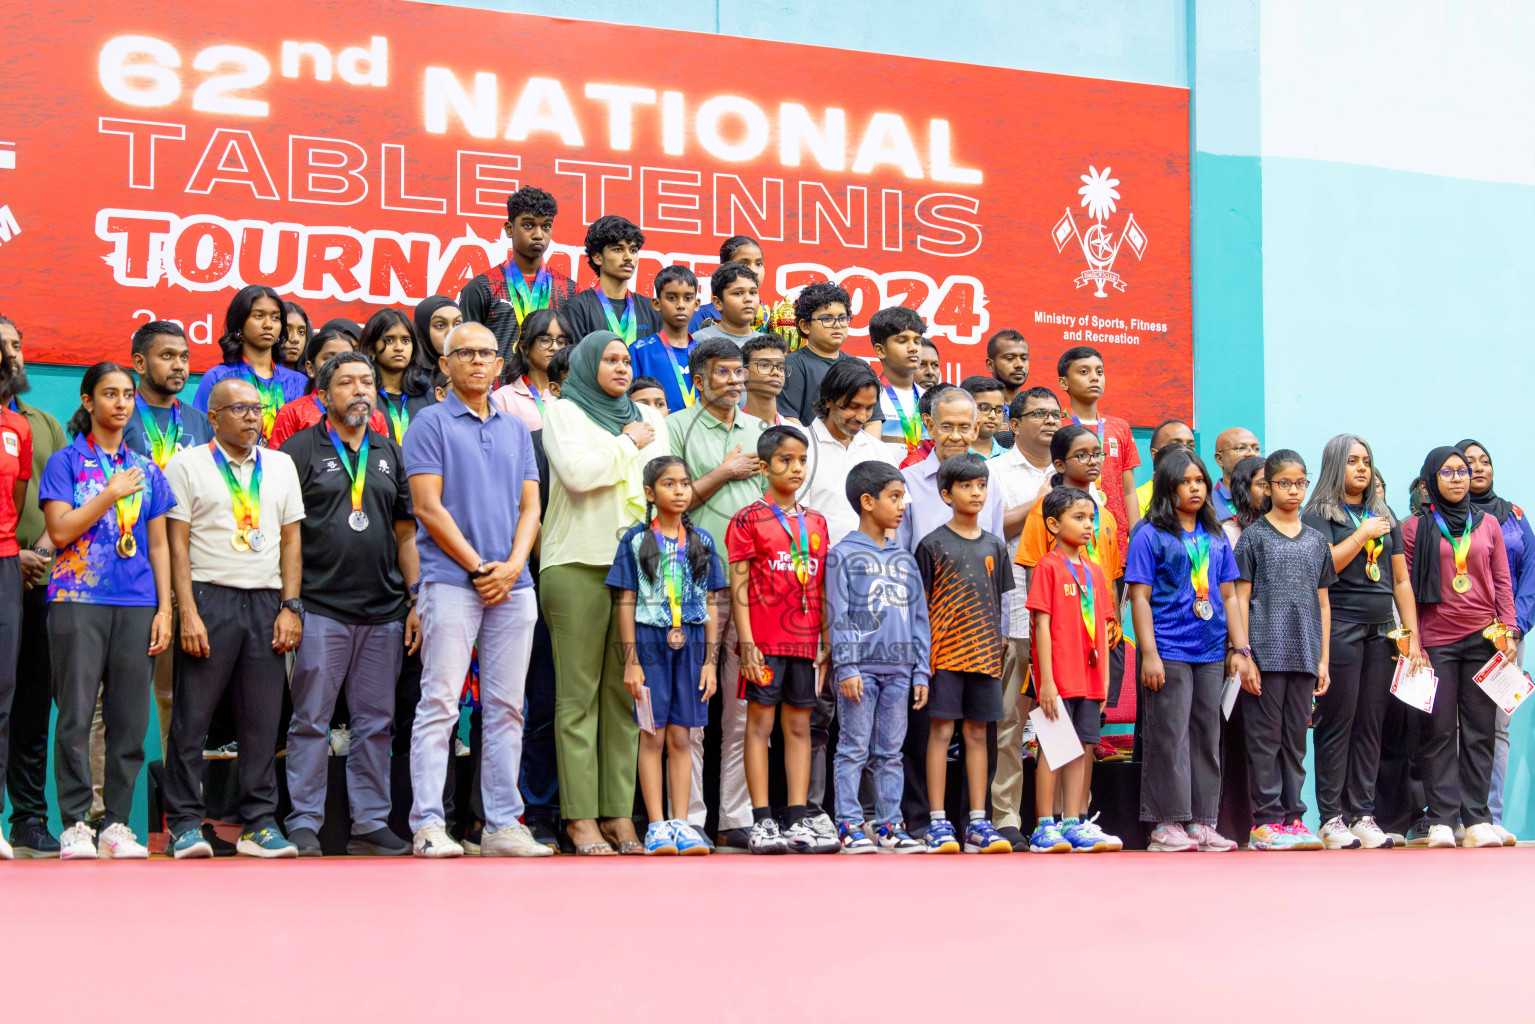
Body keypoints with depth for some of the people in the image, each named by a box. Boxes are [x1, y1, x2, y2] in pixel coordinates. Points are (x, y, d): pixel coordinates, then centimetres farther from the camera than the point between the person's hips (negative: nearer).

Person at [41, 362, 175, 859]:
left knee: (130, 720, 1)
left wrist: (165, 609, 7)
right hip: (78, 600, -3)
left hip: (137, 603, 3)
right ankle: (75, 824, 0)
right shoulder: (65, 461, 6)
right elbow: (61, 530, -5)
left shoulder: (147, 470, 16)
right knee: (76, 715, -5)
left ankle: (117, 823, 8)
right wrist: (111, 494, -6)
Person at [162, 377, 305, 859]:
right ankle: (185, 823, 4)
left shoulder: (281, 465, 15)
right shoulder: (187, 465, 4)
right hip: (209, 597, -3)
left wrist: (291, 607, 4)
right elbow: (177, 543, -2)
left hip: (266, 602, 3)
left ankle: (259, 823, 9)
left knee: (263, 719, 3)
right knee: (191, 716, -3)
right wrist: (188, 613, -11)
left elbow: (291, 540, 14)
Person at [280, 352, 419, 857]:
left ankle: (371, 823, 14)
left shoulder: (390, 452, 16)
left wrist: (416, 601, 10)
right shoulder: (301, 448, 2)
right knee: (311, 721, -2)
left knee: (376, 722, 7)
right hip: (321, 609, -4)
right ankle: (303, 823, 5)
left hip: (384, 611, 4)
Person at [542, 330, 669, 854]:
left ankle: (620, 812, 3)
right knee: (578, 694, -5)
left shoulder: (648, 418, 21)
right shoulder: (563, 412, 7)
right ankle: (581, 817, -4)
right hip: (577, 563, -4)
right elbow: (575, 471, -11)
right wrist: (628, 444, 1)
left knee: (627, 690, 1)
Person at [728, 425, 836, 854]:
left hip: (805, 641, 5)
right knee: (760, 723, -1)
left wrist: (827, 643, 10)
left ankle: (797, 822, 10)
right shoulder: (748, 520, -2)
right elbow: (739, 587, -5)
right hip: (765, 640, -5)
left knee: (800, 726, 6)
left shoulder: (816, 522, 13)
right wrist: (747, 643, -12)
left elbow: (821, 588, 15)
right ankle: (762, 823, 1)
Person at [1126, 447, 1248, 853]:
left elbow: (1228, 595, 17)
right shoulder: (1150, 536, -2)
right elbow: (1140, 597, -6)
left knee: (1207, 738, 8)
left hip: (1211, 653, 6)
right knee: (1169, 738, -5)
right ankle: (1167, 823, 1)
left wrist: (1241, 649, 11)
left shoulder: (1216, 537, 14)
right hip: (1168, 652, -6)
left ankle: (1202, 821, 15)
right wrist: (1148, 654, -12)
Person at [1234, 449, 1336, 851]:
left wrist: (1323, 659, 10)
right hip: (1265, 652, -4)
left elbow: (1322, 603, 16)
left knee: (1296, 738, 8)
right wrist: (1243, 655, -10)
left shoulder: (1317, 540, 14)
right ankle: (1267, 821, 1)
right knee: (1265, 737, -3)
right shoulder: (1254, 536, 1)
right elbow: (1241, 598, -2)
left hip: (1304, 656, 4)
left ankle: (1292, 817, 13)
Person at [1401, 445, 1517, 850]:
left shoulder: (1488, 523, 12)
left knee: (1480, 731, 1)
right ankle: (1441, 820, -1)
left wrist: (1509, 629, 3)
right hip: (1436, 641, -2)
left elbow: (1503, 582, 12)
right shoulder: (1415, 527, 5)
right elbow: (1406, 587, 4)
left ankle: (1477, 820, 2)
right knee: (1439, 731, -2)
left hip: (1483, 638, 2)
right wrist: (1410, 641, -3)